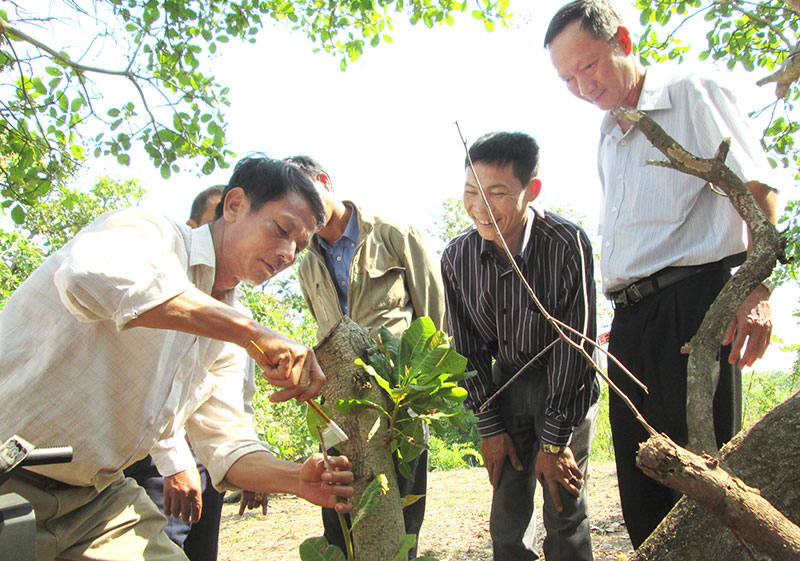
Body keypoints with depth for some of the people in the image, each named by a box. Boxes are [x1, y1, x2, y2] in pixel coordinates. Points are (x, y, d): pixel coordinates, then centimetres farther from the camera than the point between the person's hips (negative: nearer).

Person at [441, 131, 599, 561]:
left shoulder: (568, 245, -24)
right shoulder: (457, 256, -12)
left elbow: (573, 346, -19)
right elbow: (468, 348, -2)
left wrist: (554, 440, -16)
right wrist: (489, 427, -2)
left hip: (566, 384, -3)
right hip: (506, 379, 4)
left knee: (564, 510, -2)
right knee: (508, 510, 6)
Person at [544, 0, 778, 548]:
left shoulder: (694, 96, 2)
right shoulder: (609, 139, 21)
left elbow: (757, 190, -8)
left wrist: (757, 289, -19)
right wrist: (624, 319, 17)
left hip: (694, 299, -7)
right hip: (630, 317, 7)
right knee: (641, 476, 9)